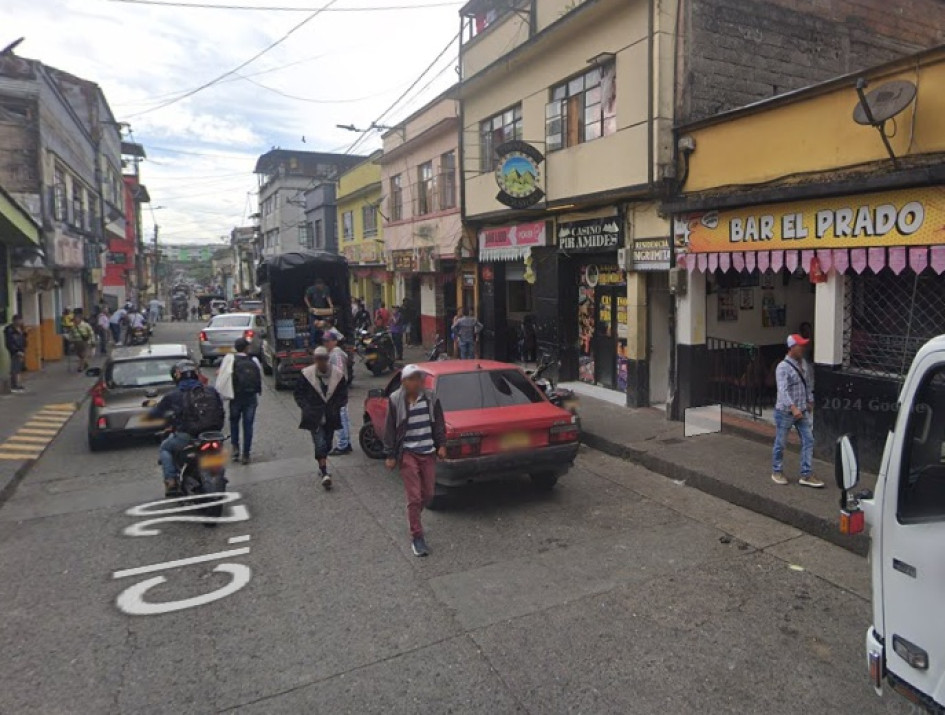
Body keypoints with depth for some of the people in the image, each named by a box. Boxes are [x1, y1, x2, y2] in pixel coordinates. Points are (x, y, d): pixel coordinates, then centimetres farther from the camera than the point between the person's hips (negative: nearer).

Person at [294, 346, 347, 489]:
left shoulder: (338, 374, -2)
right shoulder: (307, 374, -6)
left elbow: (343, 396, 7)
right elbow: (298, 394, 2)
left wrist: (336, 407, -9)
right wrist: (306, 408, -11)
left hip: (330, 417, 3)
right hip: (314, 417, -3)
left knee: (327, 444, 13)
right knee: (320, 444, -12)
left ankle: (322, 466, 36)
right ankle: (324, 474, -11)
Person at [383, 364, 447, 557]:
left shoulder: (430, 398, 0)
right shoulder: (395, 400, -8)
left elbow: (439, 423, 9)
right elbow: (390, 429, -4)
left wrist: (441, 445, 3)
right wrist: (390, 455, -4)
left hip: (428, 453, 4)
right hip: (407, 454, -4)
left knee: (428, 494, 12)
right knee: (414, 497, -4)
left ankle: (413, 516, 42)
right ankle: (417, 537, 9)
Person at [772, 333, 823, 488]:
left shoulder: (802, 363, 6)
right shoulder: (783, 367, -18)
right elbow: (783, 390, -29)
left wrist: (810, 401, 19)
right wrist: (793, 408, -39)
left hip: (802, 411, 7)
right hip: (785, 412, -7)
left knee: (808, 440, 4)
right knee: (780, 444, 6)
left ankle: (806, 475, 10)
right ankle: (777, 471, 23)